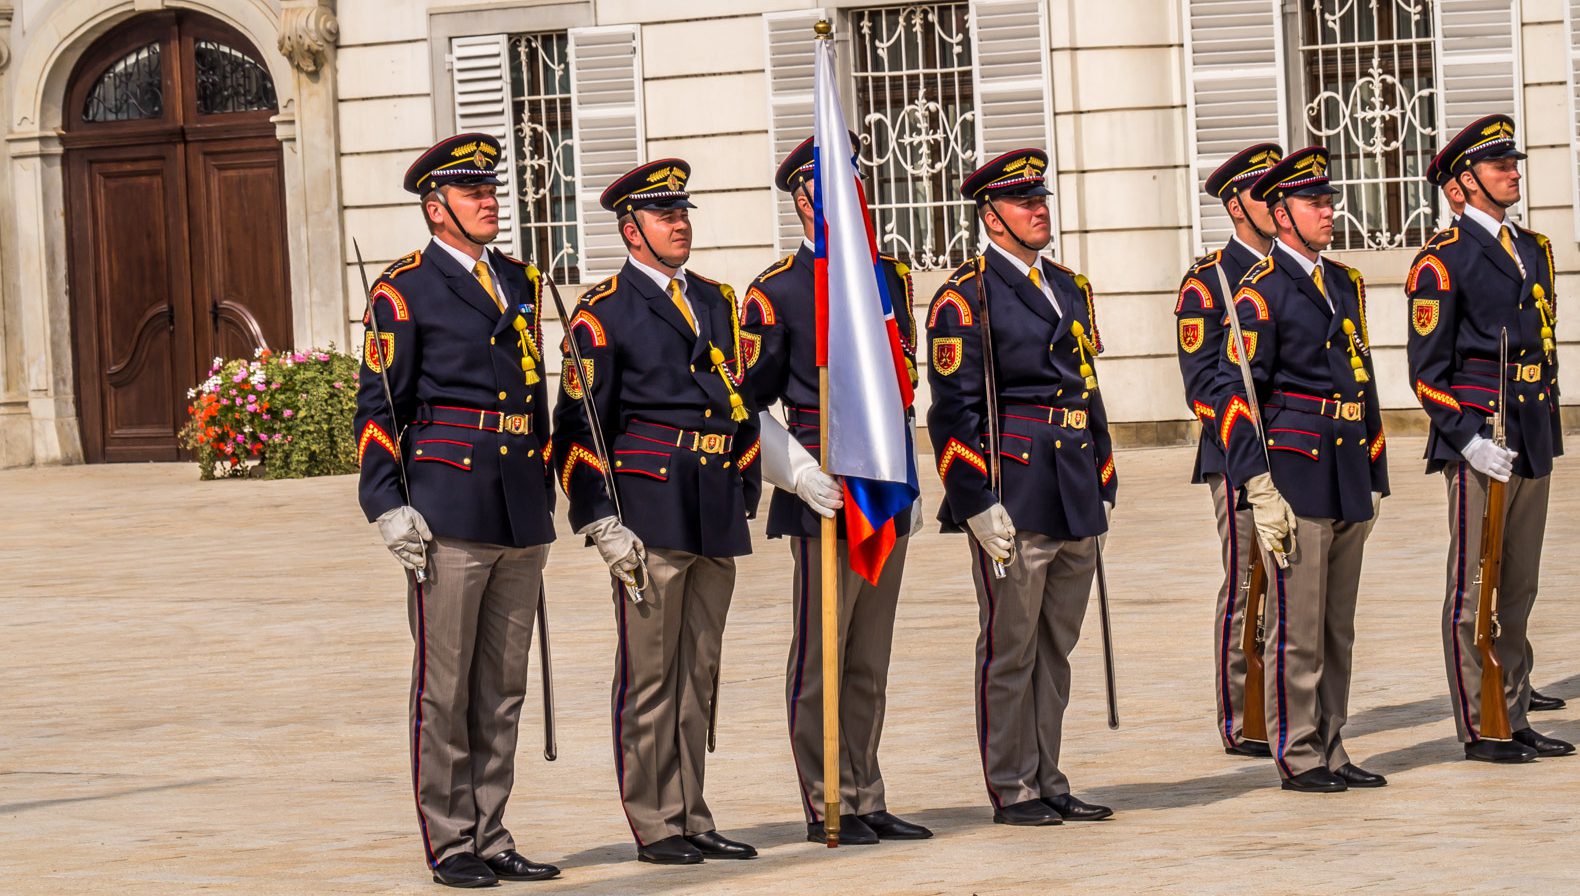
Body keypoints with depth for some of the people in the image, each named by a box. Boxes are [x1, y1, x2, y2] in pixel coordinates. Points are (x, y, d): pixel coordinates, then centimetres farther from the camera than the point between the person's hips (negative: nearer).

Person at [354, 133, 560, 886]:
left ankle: (490, 836, 15)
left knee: (503, 685, 9)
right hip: (448, 505, -6)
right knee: (445, 683, -2)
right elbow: (379, 408, -4)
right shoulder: (404, 292, -2)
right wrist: (390, 508, -12)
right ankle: (450, 843, 5)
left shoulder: (519, 284, 16)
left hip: (518, 512, 6)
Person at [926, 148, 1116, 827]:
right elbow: (953, 410, -11)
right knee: (1010, 649, -1)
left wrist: (1103, 488, 17)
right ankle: (1012, 790, 6)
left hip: (1075, 501, 7)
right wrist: (978, 505, -16)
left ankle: (1048, 782, 19)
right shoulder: (965, 298, -6)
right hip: (1014, 501, -7)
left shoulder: (1069, 289, 17)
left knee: (1056, 646, 12)